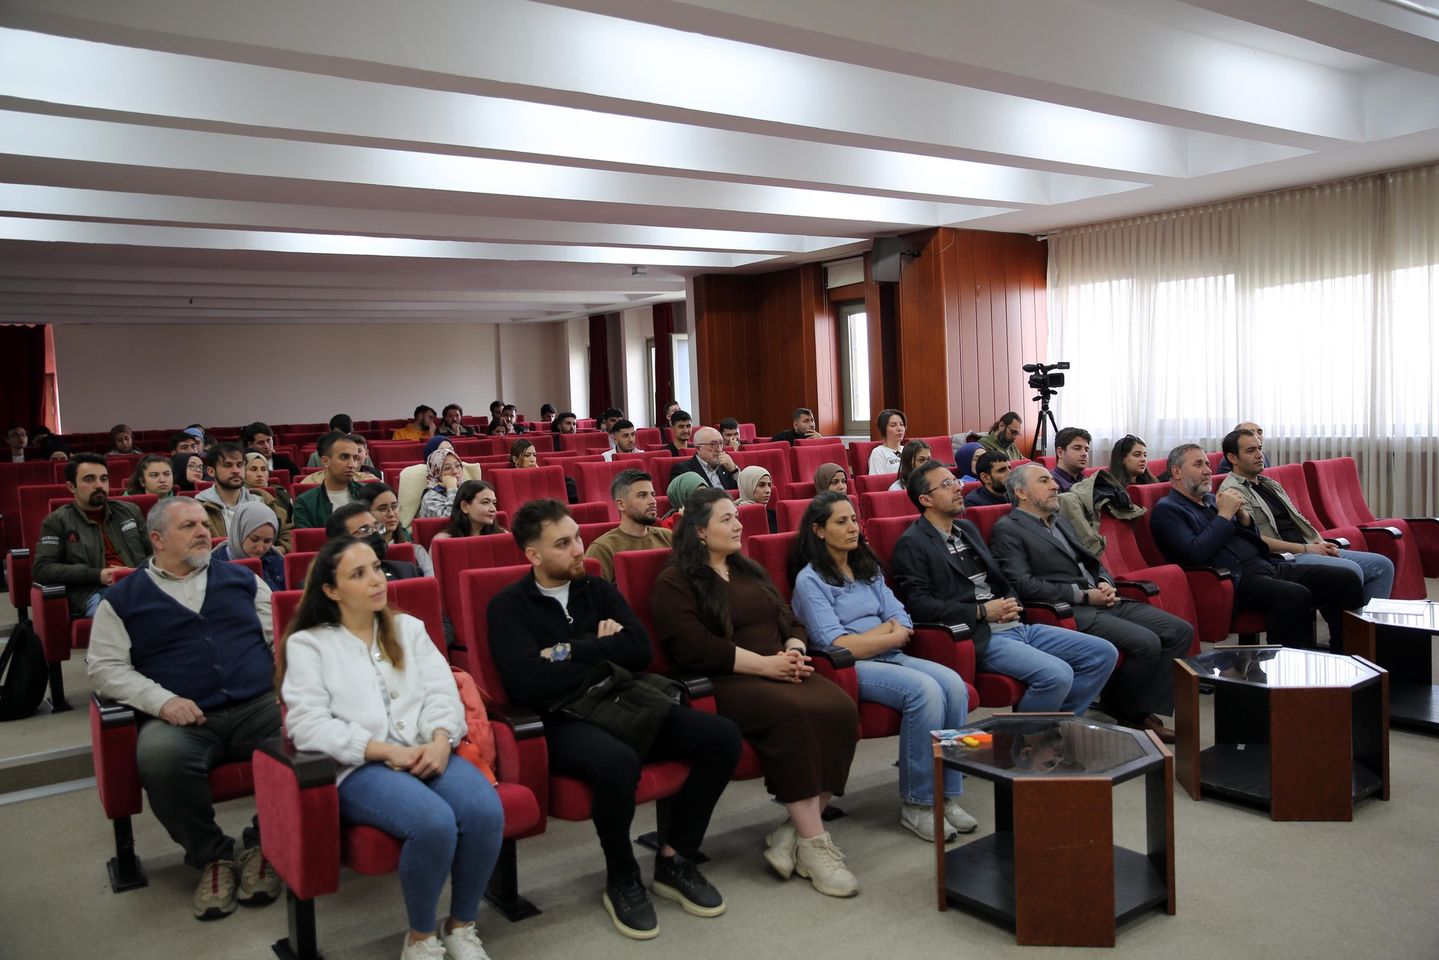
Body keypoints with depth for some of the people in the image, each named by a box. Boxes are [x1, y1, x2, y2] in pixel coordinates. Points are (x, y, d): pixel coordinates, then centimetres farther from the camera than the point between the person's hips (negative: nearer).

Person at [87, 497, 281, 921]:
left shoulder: (242, 579, 20)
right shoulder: (122, 598, 15)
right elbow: (104, 667, 6)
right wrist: (162, 700, -10)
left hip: (258, 706, 1)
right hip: (182, 720, -1)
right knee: (159, 755, -37)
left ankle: (264, 842, -6)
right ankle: (212, 856, -11)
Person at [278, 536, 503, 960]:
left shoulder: (409, 628, 19)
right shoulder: (307, 644, 6)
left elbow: (442, 693, 9)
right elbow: (309, 725, -7)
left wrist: (440, 741, -13)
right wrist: (387, 751, -15)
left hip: (427, 755, 4)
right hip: (360, 768, -4)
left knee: (485, 811, -27)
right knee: (434, 823, -33)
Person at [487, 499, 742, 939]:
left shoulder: (598, 589, 14)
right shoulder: (509, 606, -1)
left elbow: (640, 651, 1)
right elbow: (530, 683, -16)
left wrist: (572, 651, -8)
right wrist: (603, 654, -5)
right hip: (561, 723, -5)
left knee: (721, 735, -15)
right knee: (618, 761, -38)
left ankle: (674, 860, 3)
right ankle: (621, 880, -9)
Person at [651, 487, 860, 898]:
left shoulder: (749, 570, 24)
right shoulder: (675, 583, 1)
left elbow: (791, 621, 21)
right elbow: (694, 648, -13)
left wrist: (795, 653, -3)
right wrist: (764, 664, -16)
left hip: (780, 673, 7)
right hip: (727, 682, -6)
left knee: (841, 710, -23)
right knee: (792, 714, -35)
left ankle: (795, 831, -16)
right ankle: (814, 844, -25)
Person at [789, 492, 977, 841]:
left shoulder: (867, 567, 19)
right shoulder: (810, 580, -3)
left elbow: (903, 623, 10)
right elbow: (837, 645, -12)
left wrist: (866, 637, -9)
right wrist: (891, 636, -4)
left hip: (888, 657, 7)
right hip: (847, 669, -7)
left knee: (953, 683, -21)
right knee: (924, 690, -30)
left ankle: (947, 797, -14)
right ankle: (916, 806, -19)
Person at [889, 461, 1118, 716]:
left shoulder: (967, 528, 21)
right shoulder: (911, 544, -6)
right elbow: (918, 605, -16)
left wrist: (1011, 604, 5)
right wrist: (982, 612, -14)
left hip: (1014, 626, 9)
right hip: (980, 637, -9)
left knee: (1104, 653, 0)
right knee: (1057, 675, -28)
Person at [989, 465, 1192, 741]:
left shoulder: (1060, 521, 23)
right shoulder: (1007, 530, -5)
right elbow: (1024, 585, -15)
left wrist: (1105, 583, 2)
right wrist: (1084, 595, -14)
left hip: (1102, 601, 9)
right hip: (1071, 612, -9)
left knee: (1181, 631, -4)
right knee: (1146, 643, -24)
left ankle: (1143, 710, 0)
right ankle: (1119, 709, 1)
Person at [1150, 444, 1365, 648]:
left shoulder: (1211, 500, 24)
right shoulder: (1166, 510, 0)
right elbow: (1196, 554, -17)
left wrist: (1242, 514, 6)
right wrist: (1225, 515, -9)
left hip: (1266, 565, 9)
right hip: (1236, 579, -8)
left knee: (1347, 579, -5)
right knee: (1295, 595, -35)